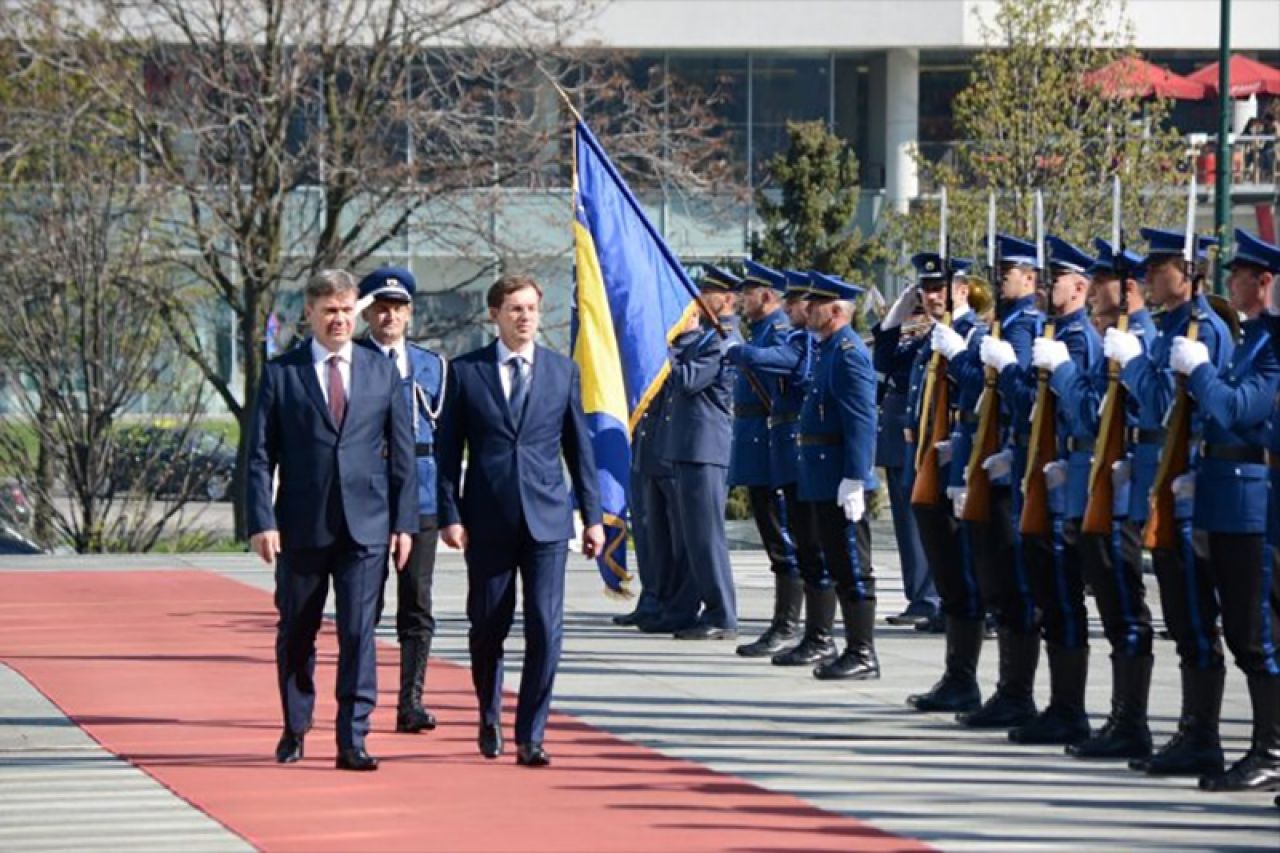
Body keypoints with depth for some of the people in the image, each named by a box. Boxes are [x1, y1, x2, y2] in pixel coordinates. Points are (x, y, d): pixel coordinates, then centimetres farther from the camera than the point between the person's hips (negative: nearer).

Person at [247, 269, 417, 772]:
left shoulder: (382, 374, 9)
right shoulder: (280, 374, 3)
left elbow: (402, 454, 10)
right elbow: (260, 456, 1)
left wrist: (404, 522, 4)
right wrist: (262, 522, -9)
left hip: (366, 526, 0)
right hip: (301, 525, 0)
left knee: (359, 632, -7)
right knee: (296, 635, 10)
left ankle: (352, 740, -6)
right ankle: (295, 730, 26)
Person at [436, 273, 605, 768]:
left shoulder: (563, 371, 8)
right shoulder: (465, 372, 4)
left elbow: (579, 447, 11)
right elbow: (448, 449, 4)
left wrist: (593, 516, 7)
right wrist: (450, 514, -4)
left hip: (546, 518, 0)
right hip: (487, 519, 0)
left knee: (545, 627, -9)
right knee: (487, 628, 8)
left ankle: (530, 737, -3)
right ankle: (490, 719, 31)